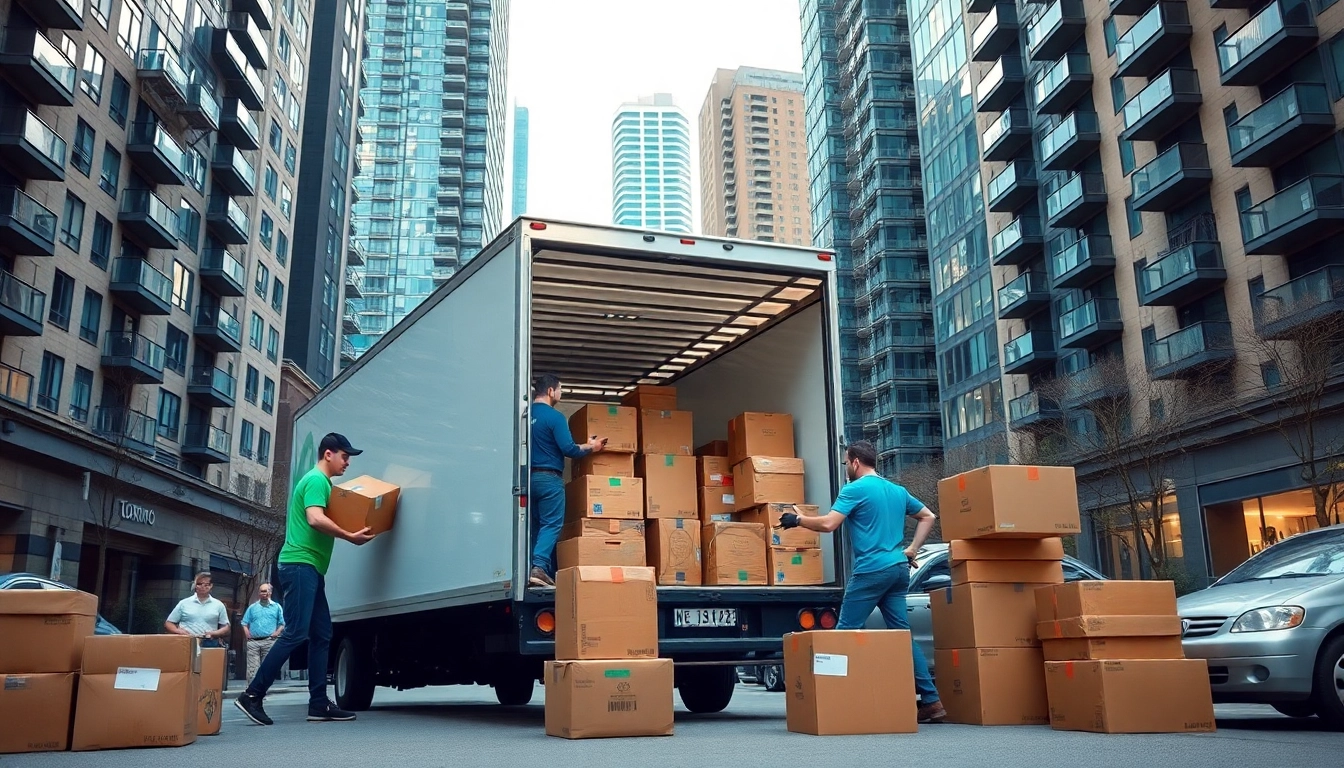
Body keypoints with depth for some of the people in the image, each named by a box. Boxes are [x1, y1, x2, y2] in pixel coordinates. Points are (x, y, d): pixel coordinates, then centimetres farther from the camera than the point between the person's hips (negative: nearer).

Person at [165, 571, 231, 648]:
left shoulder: (218, 605, 13)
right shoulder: (184, 603, 13)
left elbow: (226, 629, 12)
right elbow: (168, 624, 14)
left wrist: (213, 633, -8)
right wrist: (179, 632, -6)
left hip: (210, 644, 0)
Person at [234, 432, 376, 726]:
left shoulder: (321, 482, 21)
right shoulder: (316, 480, -9)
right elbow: (315, 519, -24)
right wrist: (350, 537, -20)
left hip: (310, 568, 11)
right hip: (301, 564, -11)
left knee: (321, 635, 7)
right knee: (296, 633, -13)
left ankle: (319, 704, 7)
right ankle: (252, 695, -9)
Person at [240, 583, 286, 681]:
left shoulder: (276, 607, 12)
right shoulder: (252, 607, 16)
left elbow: (282, 624, 12)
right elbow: (244, 623, 15)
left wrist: (277, 632, -5)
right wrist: (248, 634, 0)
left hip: (269, 641, -1)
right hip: (253, 642, 1)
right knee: (252, 669, -7)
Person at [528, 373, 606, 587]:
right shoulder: (554, 417, -10)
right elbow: (568, 449, -14)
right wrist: (591, 447, 3)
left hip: (529, 476, 7)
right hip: (549, 478, -7)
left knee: (535, 525, 11)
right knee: (552, 524, -5)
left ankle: (534, 568, 10)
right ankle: (539, 567, -20)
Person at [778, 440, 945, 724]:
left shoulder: (855, 489, -5)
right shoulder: (898, 490, 18)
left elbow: (828, 524, -13)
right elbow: (928, 517, 24)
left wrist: (797, 520, 2)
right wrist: (912, 550, 20)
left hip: (871, 570, -7)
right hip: (899, 568, 8)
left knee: (846, 631, -1)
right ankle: (931, 701, 6)